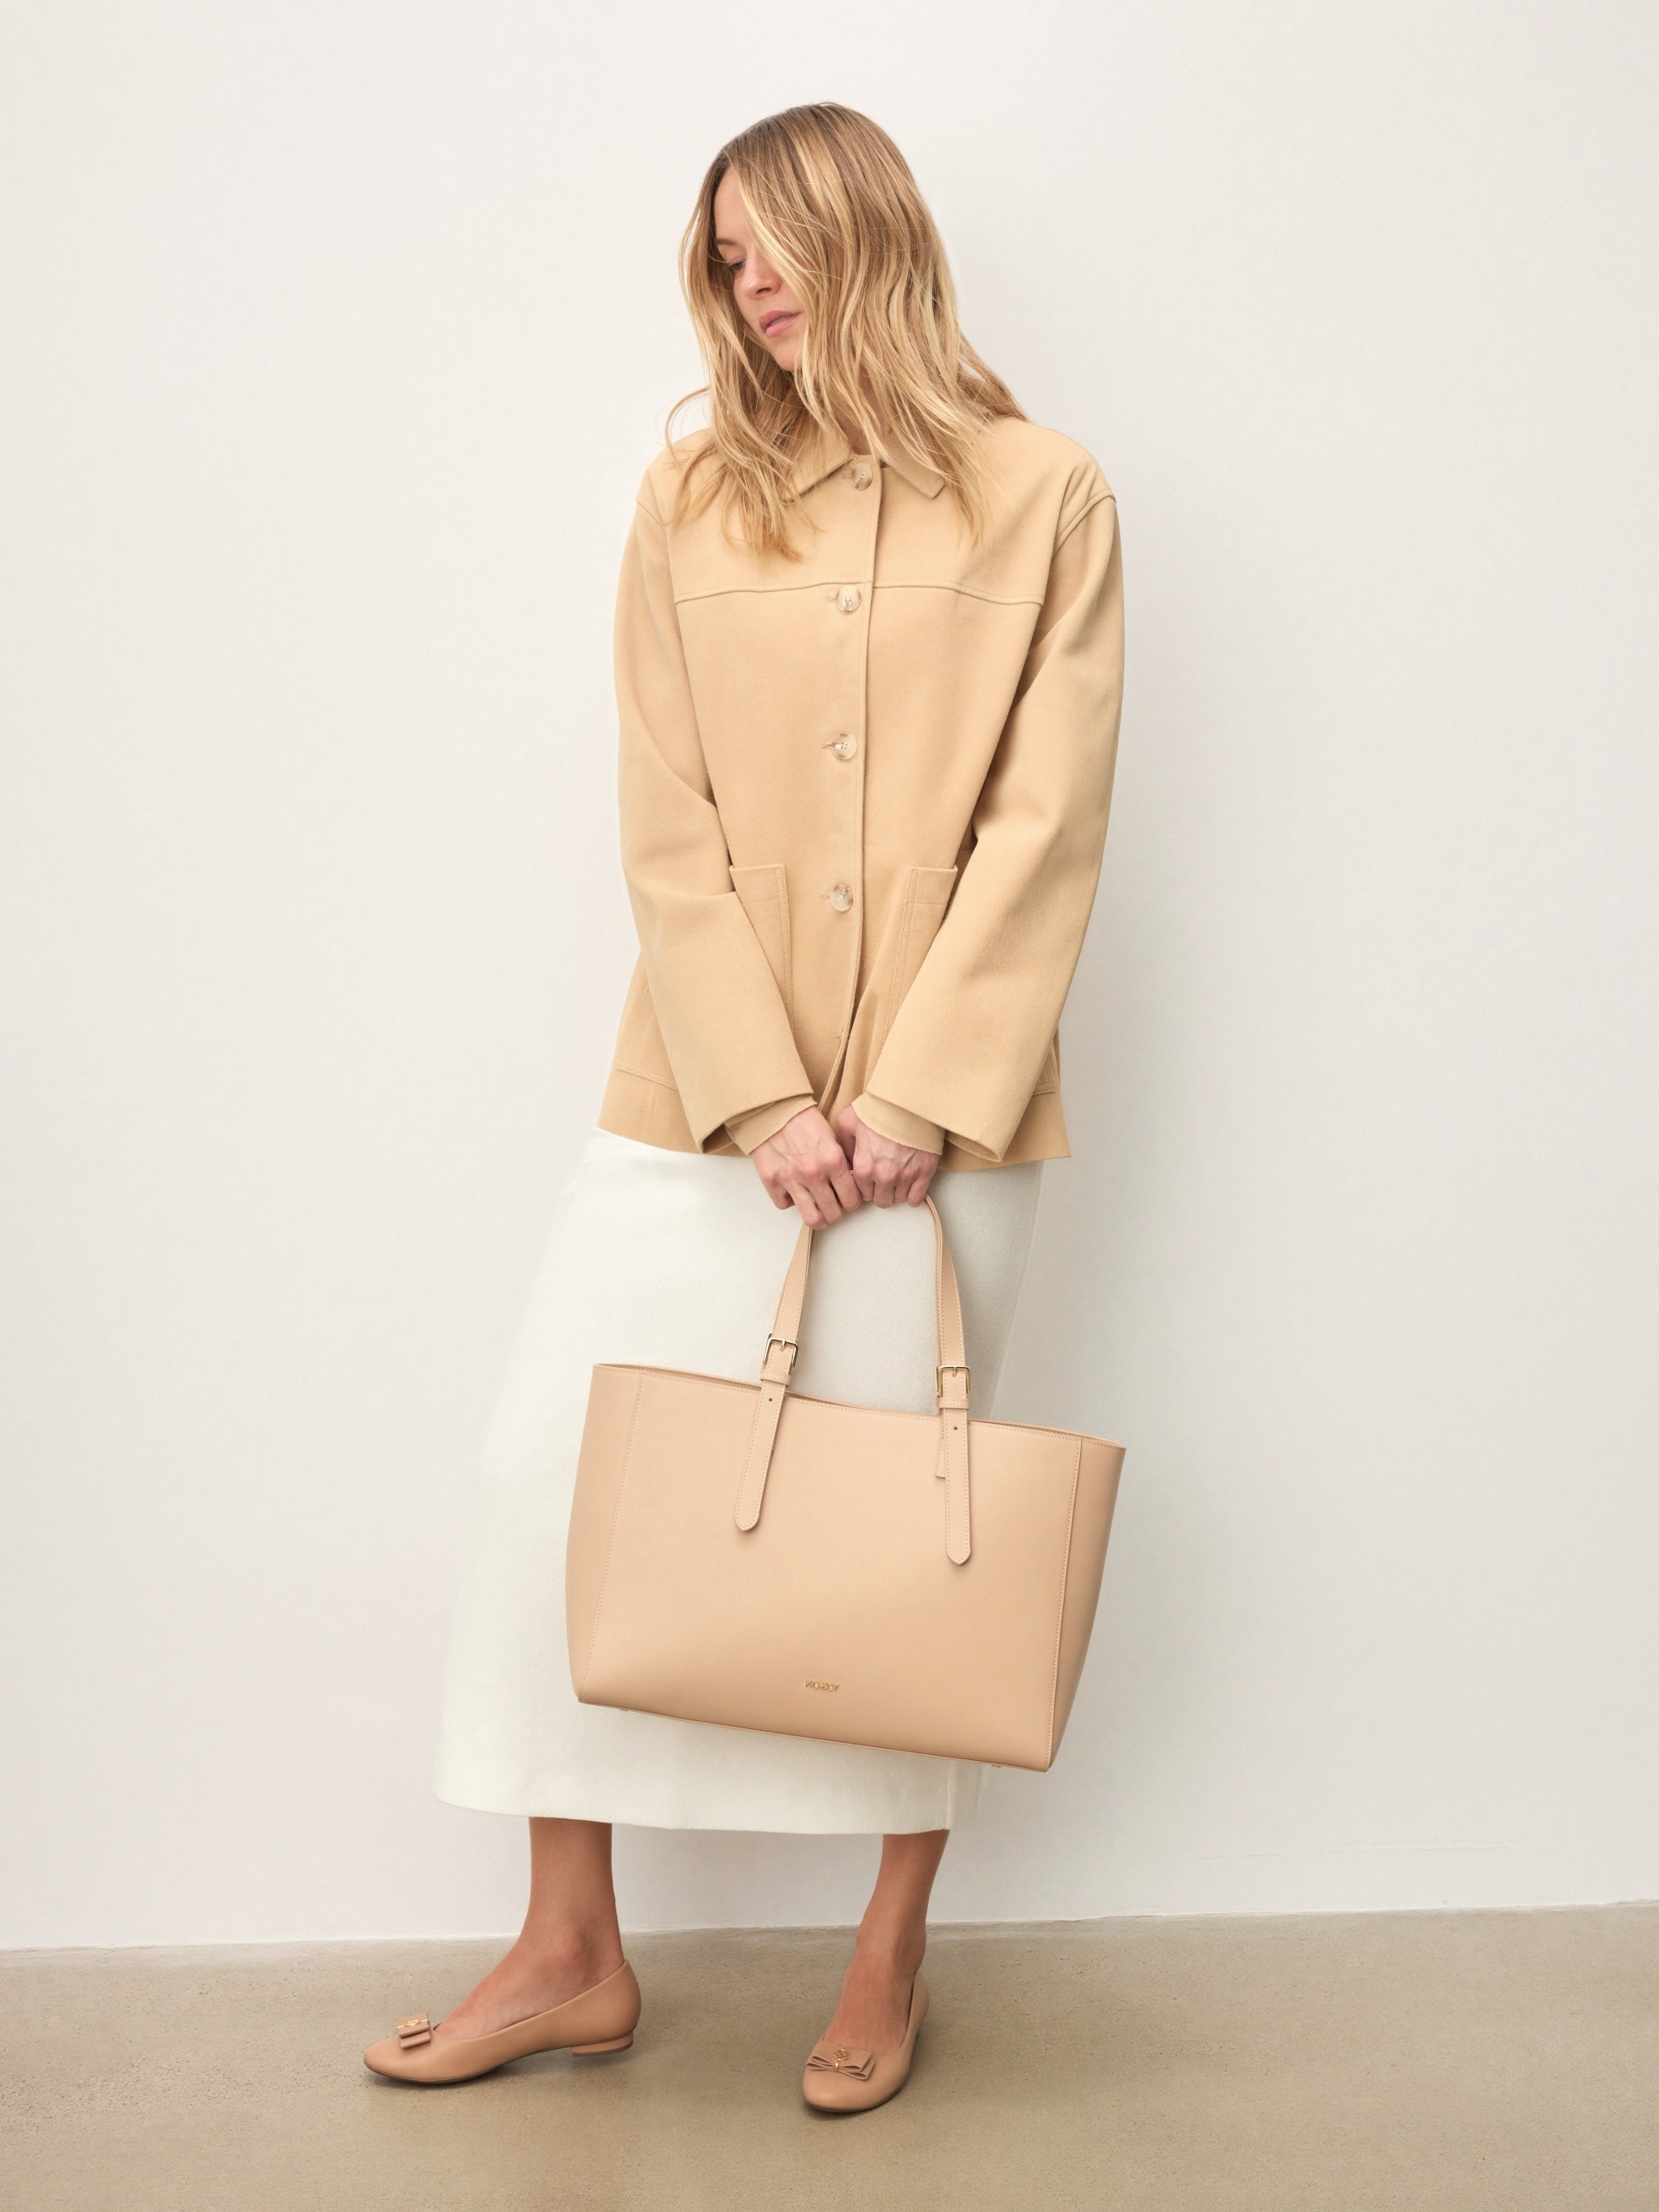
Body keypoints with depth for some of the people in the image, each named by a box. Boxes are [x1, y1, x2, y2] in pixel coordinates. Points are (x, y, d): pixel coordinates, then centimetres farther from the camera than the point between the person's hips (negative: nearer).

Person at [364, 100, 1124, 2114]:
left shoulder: (1043, 499, 2)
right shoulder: (691, 501, 7)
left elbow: (1043, 823, -4)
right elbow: (669, 827, 0)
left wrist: (922, 1093, -13)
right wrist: (761, 1095, -10)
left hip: (939, 1104, -2)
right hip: (705, 1093, 2)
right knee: (556, 1466, 0)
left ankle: (894, 1948, 25)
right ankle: (570, 1954, 16)